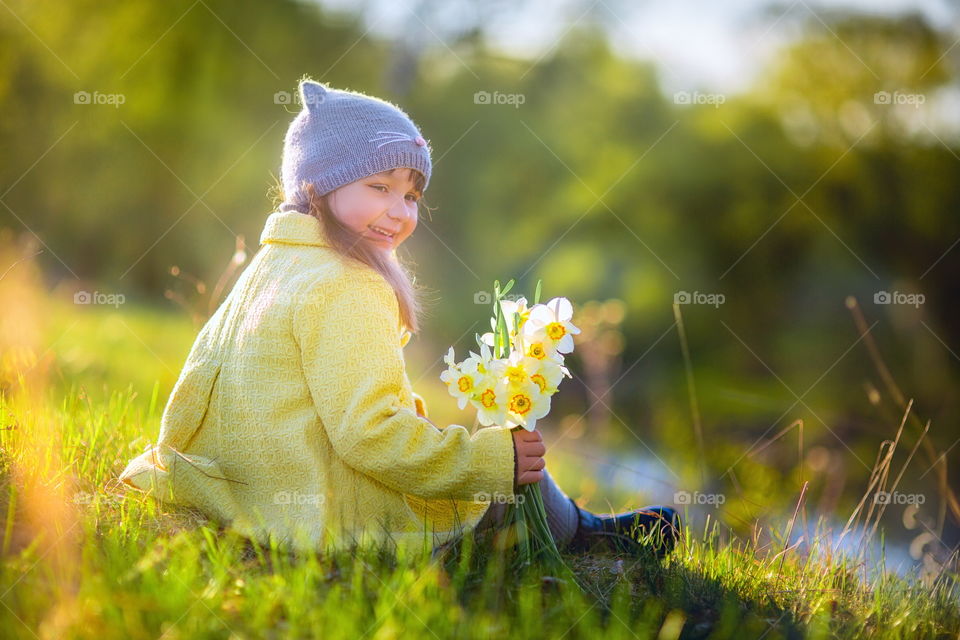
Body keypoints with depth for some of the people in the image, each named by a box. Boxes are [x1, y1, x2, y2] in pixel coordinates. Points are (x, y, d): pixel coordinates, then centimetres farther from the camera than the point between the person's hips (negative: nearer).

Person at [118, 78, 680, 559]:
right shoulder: (345, 290, -21)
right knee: (518, 466, 9)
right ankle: (574, 534, 36)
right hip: (335, 522, -10)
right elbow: (370, 435, -27)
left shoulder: (270, 264, 11)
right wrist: (496, 458, -20)